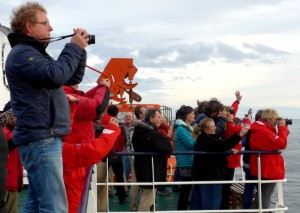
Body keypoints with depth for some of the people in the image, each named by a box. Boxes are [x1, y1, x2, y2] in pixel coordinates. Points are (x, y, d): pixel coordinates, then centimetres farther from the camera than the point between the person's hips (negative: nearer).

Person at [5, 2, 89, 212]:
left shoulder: (35, 53, 23)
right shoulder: (21, 54, -9)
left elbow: (72, 77, 26)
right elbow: (56, 76, -24)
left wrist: (80, 49, 11)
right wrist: (74, 47, -11)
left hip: (43, 138, 10)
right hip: (40, 139, -10)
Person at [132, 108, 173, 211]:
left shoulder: (138, 131, 8)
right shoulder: (154, 134, -21)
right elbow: (169, 149, -24)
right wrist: (166, 138, -6)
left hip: (140, 168, 10)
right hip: (151, 171, -10)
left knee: (145, 198, 23)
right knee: (147, 201, -3)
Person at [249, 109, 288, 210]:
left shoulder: (260, 129, 12)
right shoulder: (264, 131, -23)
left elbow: (276, 142, 17)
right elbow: (282, 144, -25)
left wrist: (283, 129, 7)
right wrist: (282, 127, -14)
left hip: (262, 169, 11)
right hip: (268, 169, -11)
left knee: (261, 195, 21)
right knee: (265, 197, -1)